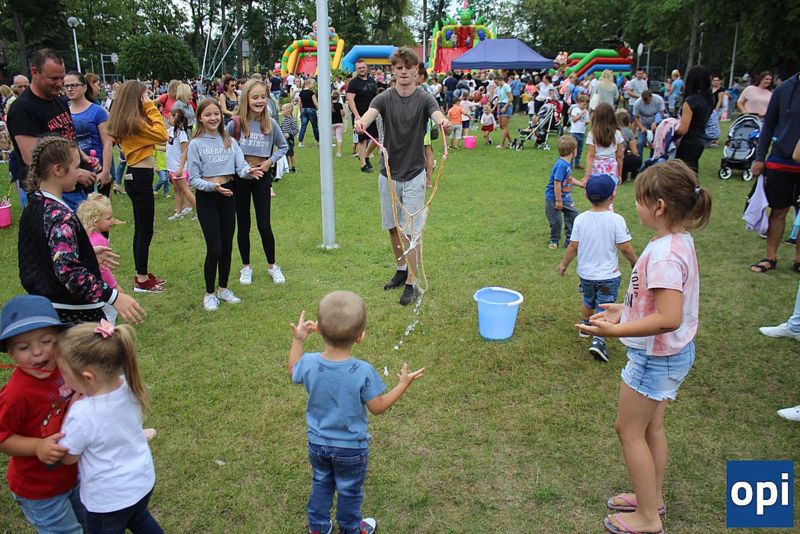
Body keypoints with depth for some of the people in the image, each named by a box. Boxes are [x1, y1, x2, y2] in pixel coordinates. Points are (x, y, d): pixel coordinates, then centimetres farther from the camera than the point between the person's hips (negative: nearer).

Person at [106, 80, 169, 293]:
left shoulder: (123, 121, 11)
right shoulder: (134, 122, -18)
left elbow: (152, 131, 12)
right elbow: (162, 135, -16)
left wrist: (148, 110, 8)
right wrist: (151, 107, -11)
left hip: (135, 175, 10)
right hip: (141, 177, -10)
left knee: (141, 228, 17)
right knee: (145, 230, -1)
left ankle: (142, 274, 28)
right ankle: (141, 281, 9)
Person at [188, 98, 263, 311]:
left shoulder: (229, 141, 4)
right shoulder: (196, 144, -6)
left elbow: (240, 165, -6)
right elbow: (194, 179, -9)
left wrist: (249, 171, -29)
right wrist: (213, 186, -26)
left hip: (227, 194, 4)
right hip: (206, 197, -4)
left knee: (227, 246, 11)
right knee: (214, 249, -4)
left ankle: (223, 289, 27)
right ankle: (209, 294, 13)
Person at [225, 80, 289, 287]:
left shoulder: (270, 123, -5)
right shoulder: (236, 123, -11)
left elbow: (283, 146, 9)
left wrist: (270, 161, -5)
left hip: (262, 176, 0)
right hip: (240, 177, 0)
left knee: (264, 225, -1)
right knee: (243, 225, 11)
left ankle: (272, 266, 18)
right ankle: (246, 267, 26)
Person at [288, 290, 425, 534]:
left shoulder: (309, 363, -23)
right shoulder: (363, 372, -32)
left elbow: (294, 373, 2)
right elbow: (377, 407, -18)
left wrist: (298, 339, 6)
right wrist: (403, 384, -7)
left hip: (317, 442, 3)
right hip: (351, 447, -3)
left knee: (321, 483, 29)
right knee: (349, 490, 23)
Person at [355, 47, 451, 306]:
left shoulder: (425, 99, -7)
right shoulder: (384, 98, -3)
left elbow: (439, 117, -27)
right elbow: (369, 114, -23)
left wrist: (445, 124, -52)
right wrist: (361, 122, -48)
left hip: (413, 175, -3)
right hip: (387, 174, 3)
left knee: (411, 231, -3)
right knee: (393, 227, 14)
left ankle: (412, 283, 6)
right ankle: (401, 269, 33)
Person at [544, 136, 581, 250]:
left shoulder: (568, 163, 5)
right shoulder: (561, 165, -25)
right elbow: (557, 183, -27)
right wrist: (558, 201, -23)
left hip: (565, 198, 9)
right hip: (553, 198, -9)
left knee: (573, 215, 9)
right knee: (556, 221, 1)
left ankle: (570, 240, 20)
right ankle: (554, 240, 24)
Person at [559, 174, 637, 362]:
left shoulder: (580, 219, -9)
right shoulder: (616, 220, -17)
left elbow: (573, 246, -6)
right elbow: (625, 247, -14)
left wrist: (564, 264, 9)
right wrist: (635, 262, 4)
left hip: (585, 273, 4)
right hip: (608, 275, -4)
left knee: (588, 302, 26)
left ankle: (586, 327, 46)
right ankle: (598, 340, -9)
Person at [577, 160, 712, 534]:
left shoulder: (663, 255, -29)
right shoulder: (680, 241, 1)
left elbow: (669, 319, -34)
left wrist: (615, 331, -33)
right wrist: (625, 309, 14)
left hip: (656, 357, -9)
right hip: (673, 352, 9)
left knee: (629, 430, 7)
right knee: (651, 426, 23)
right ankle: (652, 497, 41)